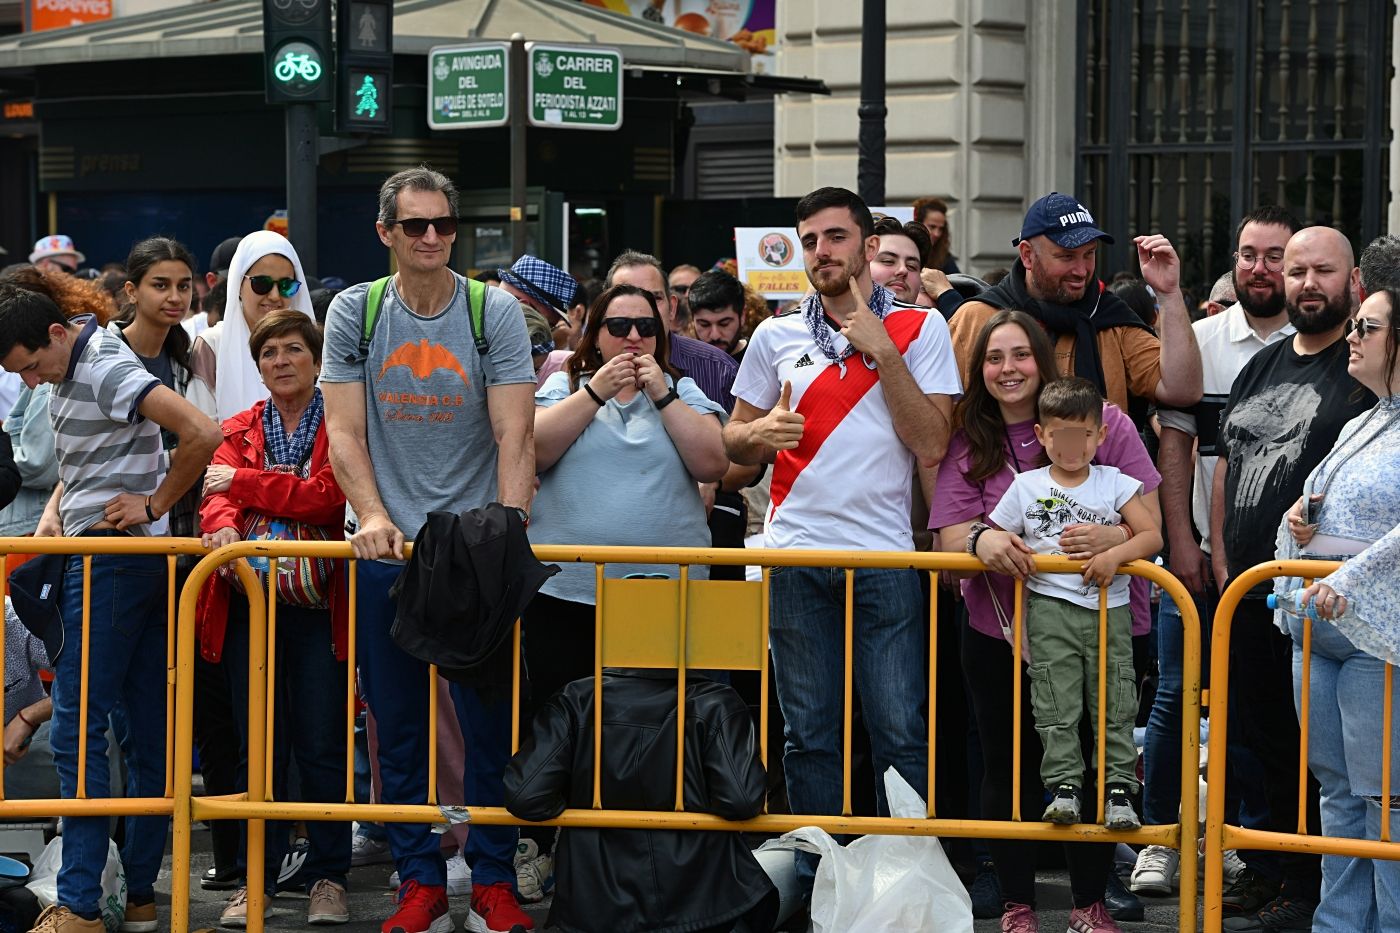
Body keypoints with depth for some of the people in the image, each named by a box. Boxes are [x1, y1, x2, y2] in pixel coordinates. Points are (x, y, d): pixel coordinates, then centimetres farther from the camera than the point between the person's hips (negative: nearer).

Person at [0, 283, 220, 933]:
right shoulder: (71, 369, 15)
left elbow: (202, 434, -25)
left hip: (114, 557, -10)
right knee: (148, 728, 9)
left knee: (78, 727, -9)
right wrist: (54, 513, 12)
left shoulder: (106, 370, -15)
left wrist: (155, 504, -13)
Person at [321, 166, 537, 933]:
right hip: (388, 549, 1)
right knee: (398, 726, 5)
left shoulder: (495, 313, -1)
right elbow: (344, 431, 1)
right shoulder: (354, 313, 3)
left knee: (490, 721, 1)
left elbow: (514, 435, -6)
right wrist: (373, 517, -13)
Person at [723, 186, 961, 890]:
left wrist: (880, 349, -9)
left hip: (885, 558, -2)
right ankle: (818, 880, 11)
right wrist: (763, 430, -6)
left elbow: (932, 446, -4)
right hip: (797, 557, 2)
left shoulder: (920, 329, 5)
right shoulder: (776, 336, 13)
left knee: (901, 736, -7)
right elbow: (732, 440, 18)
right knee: (810, 734, 4)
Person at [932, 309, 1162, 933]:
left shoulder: (1104, 422, -2)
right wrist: (982, 539, -28)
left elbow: (1149, 517, -6)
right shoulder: (969, 445, 5)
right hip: (999, 630, 2)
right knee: (1009, 766, 7)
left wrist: (1108, 538, -28)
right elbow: (949, 535, -4)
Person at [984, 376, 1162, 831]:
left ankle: (1119, 792, 0)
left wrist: (1115, 554, -18)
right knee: (1056, 707, -5)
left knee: (1114, 707, -2)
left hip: (1108, 609, 0)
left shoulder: (1114, 483, 5)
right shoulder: (1026, 487, 8)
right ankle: (1063, 787, -3)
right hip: (1049, 608, 0)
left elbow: (1153, 535, -2)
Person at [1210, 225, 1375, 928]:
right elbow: (1225, 465, 20)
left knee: (1311, 745, -3)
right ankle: (1265, 870, 23)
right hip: (1249, 594, 7)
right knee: (1257, 735, 13)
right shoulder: (1262, 366, 17)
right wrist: (1221, 560, 12)